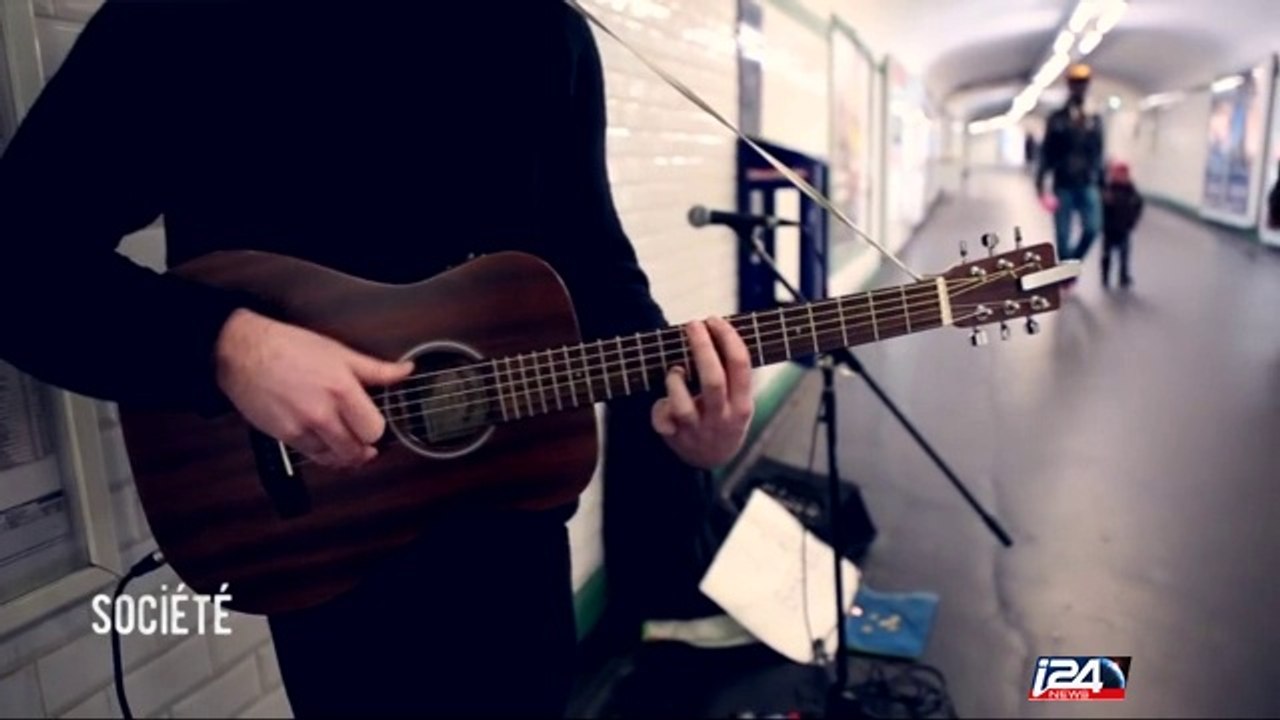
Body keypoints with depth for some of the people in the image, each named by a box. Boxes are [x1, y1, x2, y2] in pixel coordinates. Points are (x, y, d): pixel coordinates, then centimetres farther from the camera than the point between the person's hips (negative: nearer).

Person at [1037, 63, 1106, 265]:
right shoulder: (1057, 119, -1)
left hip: (1088, 185, 3)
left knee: (1092, 229, -11)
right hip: (1063, 186, -3)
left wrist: (1101, 183, 12)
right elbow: (1046, 154, -4)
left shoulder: (1095, 120, 10)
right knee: (1063, 237, 0)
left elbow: (1098, 155, 14)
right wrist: (1040, 184, -13)